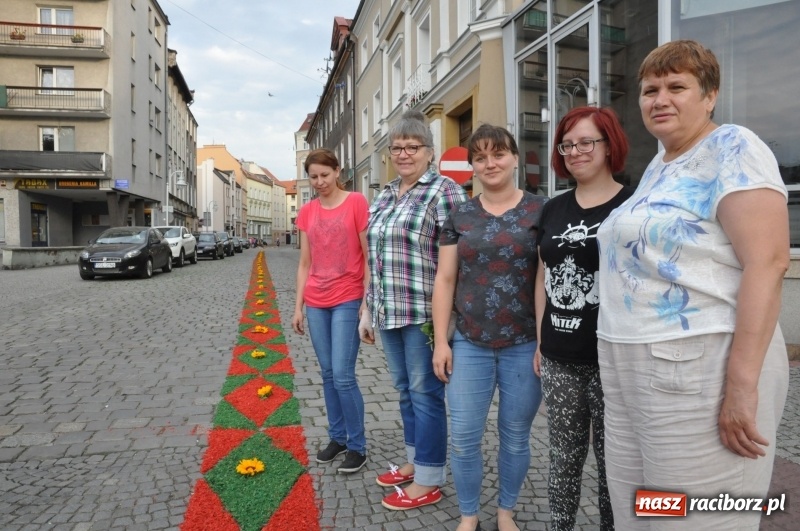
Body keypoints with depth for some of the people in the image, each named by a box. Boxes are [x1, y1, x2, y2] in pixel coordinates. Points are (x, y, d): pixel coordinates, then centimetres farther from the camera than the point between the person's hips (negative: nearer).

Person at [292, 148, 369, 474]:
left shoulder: (356, 203, -6)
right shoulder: (306, 212, 8)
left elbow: (369, 256, -7)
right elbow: (304, 264, 11)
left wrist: (367, 301, -11)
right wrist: (298, 307, 8)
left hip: (347, 300, -5)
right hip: (315, 303, 5)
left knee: (343, 376, -5)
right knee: (327, 374, 12)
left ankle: (357, 446, 11)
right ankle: (337, 437, 27)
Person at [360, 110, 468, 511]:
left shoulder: (444, 191, -8)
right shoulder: (382, 198, 15)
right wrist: (370, 312, 17)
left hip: (425, 314, -7)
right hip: (388, 314, 7)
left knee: (425, 394, 3)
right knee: (405, 390, 17)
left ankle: (428, 482, 18)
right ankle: (414, 461, 34)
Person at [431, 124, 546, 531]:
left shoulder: (540, 211, -1)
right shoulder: (460, 216, 5)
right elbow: (445, 279, 5)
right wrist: (440, 341, 0)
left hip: (525, 345, -1)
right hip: (469, 344, 2)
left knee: (515, 435, 12)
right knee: (463, 437, 6)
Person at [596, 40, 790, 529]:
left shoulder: (733, 149, -7)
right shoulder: (658, 166, 18)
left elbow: (767, 263, -17)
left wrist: (742, 382, -22)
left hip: (699, 369, -8)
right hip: (630, 370, 8)